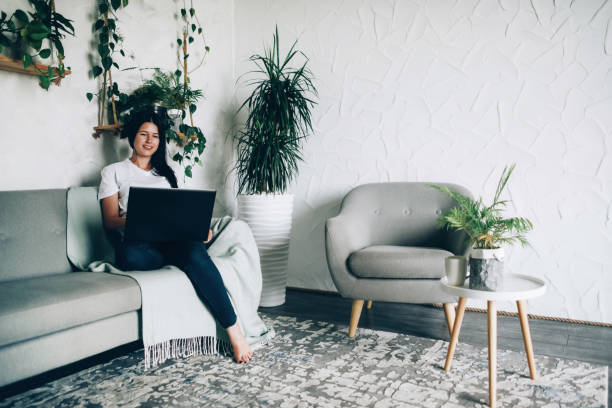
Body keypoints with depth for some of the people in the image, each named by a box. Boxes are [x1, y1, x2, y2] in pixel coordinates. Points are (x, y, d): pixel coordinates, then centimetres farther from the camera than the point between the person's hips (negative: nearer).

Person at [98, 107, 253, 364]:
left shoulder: (167, 172, 26)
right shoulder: (114, 172, 17)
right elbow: (110, 219, 4)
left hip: (175, 237, 2)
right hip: (139, 241, -1)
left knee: (195, 253, -35)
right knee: (131, 257, -40)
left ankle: (234, 333, -35)